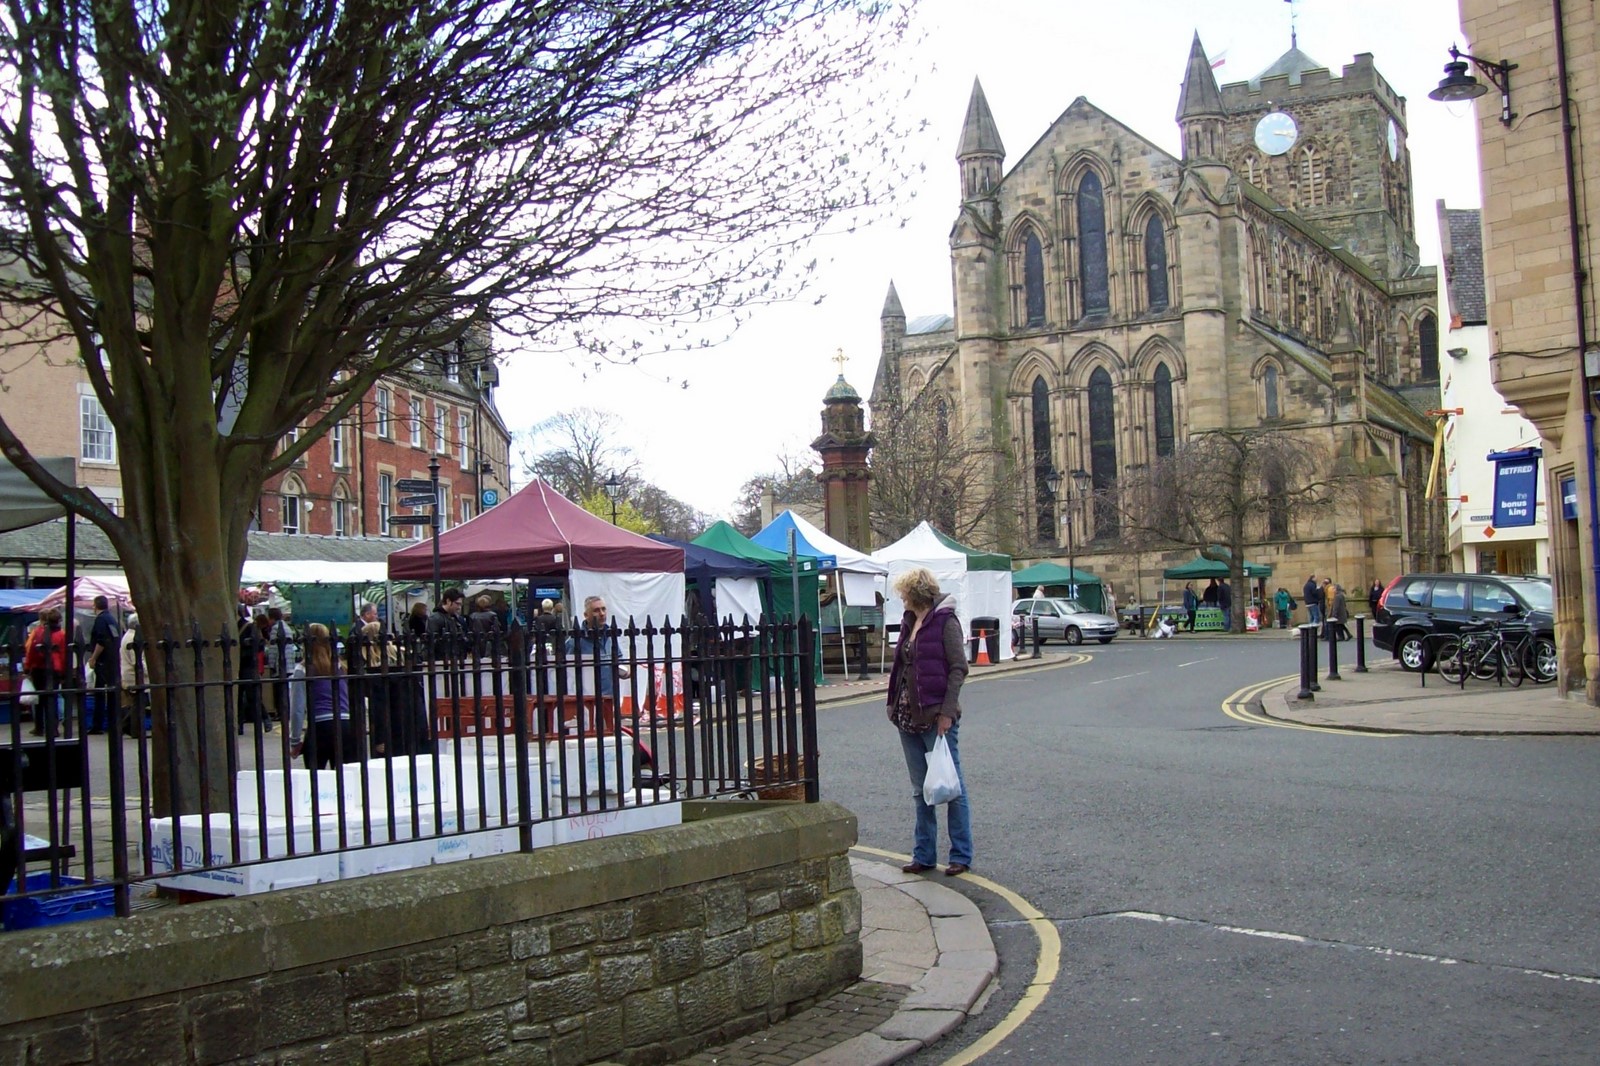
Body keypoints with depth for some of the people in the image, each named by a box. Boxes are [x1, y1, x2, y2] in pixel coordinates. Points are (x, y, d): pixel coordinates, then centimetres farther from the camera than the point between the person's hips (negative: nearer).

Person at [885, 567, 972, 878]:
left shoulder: (945, 621, -9)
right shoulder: (910, 622, 14)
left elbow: (959, 668, -13)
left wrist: (947, 712, -18)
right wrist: (897, 707, 10)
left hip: (936, 717, -8)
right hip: (910, 717, 8)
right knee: (921, 791, 13)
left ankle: (961, 856, 8)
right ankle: (924, 855, 20)